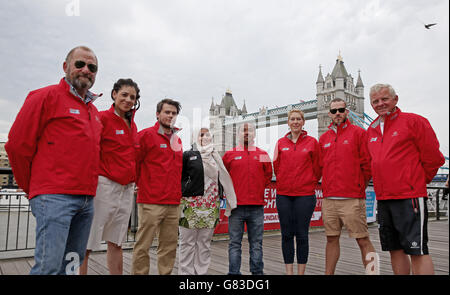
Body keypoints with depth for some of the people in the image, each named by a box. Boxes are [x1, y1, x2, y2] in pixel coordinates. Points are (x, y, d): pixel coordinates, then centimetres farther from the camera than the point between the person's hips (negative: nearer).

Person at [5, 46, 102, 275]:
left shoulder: (94, 111, 20)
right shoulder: (46, 96, -2)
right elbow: (17, 145, -5)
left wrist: (87, 186, 16)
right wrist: (33, 188, 4)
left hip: (87, 200, 7)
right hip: (54, 197, -7)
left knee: (72, 264, 12)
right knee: (49, 267, -9)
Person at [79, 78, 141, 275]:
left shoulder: (132, 125, 15)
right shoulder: (102, 118, -6)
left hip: (127, 189, 7)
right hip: (105, 185, -7)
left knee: (116, 243, 14)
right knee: (86, 243, -3)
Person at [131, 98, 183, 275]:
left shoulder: (177, 140, 17)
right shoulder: (146, 135, -2)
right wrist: (142, 184, 1)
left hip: (173, 203, 6)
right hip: (151, 202, -6)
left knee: (169, 246, 11)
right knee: (143, 245, 0)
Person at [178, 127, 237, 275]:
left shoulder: (216, 157, 17)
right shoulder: (187, 155, 3)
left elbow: (222, 179, 19)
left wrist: (229, 201, 13)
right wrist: (179, 198, -6)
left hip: (211, 206, 4)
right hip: (190, 205, -4)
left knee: (205, 243, 9)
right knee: (188, 243, 1)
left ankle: (202, 271, 19)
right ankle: (186, 272, 11)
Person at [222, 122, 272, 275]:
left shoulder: (262, 155, 10)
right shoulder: (229, 155, 6)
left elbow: (268, 175, 16)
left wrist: (258, 188, 7)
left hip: (257, 206, 1)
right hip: (236, 206, -1)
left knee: (256, 243, 10)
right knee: (235, 243, 5)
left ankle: (257, 271, 22)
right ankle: (234, 272, 14)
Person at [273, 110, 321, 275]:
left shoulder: (312, 142, 2)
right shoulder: (281, 143, 8)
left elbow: (317, 167, 5)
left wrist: (311, 183, 7)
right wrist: (283, 183, 11)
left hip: (305, 195, -2)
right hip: (283, 194, 2)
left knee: (302, 235, 3)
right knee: (287, 234, 7)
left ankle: (301, 272, 15)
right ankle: (289, 271, 18)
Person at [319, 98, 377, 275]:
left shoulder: (358, 133, 2)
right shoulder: (324, 138, 15)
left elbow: (368, 163, -1)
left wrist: (358, 186, 3)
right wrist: (329, 187, 13)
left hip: (352, 199, -5)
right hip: (328, 199, 5)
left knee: (362, 240, -2)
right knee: (331, 239, 12)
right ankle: (328, 273, 22)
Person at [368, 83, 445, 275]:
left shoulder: (413, 121, -4)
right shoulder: (371, 130, 15)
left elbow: (433, 158, -3)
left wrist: (418, 182, 5)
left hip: (409, 197, -6)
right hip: (382, 198, 6)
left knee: (417, 250, -4)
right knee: (395, 249, 13)